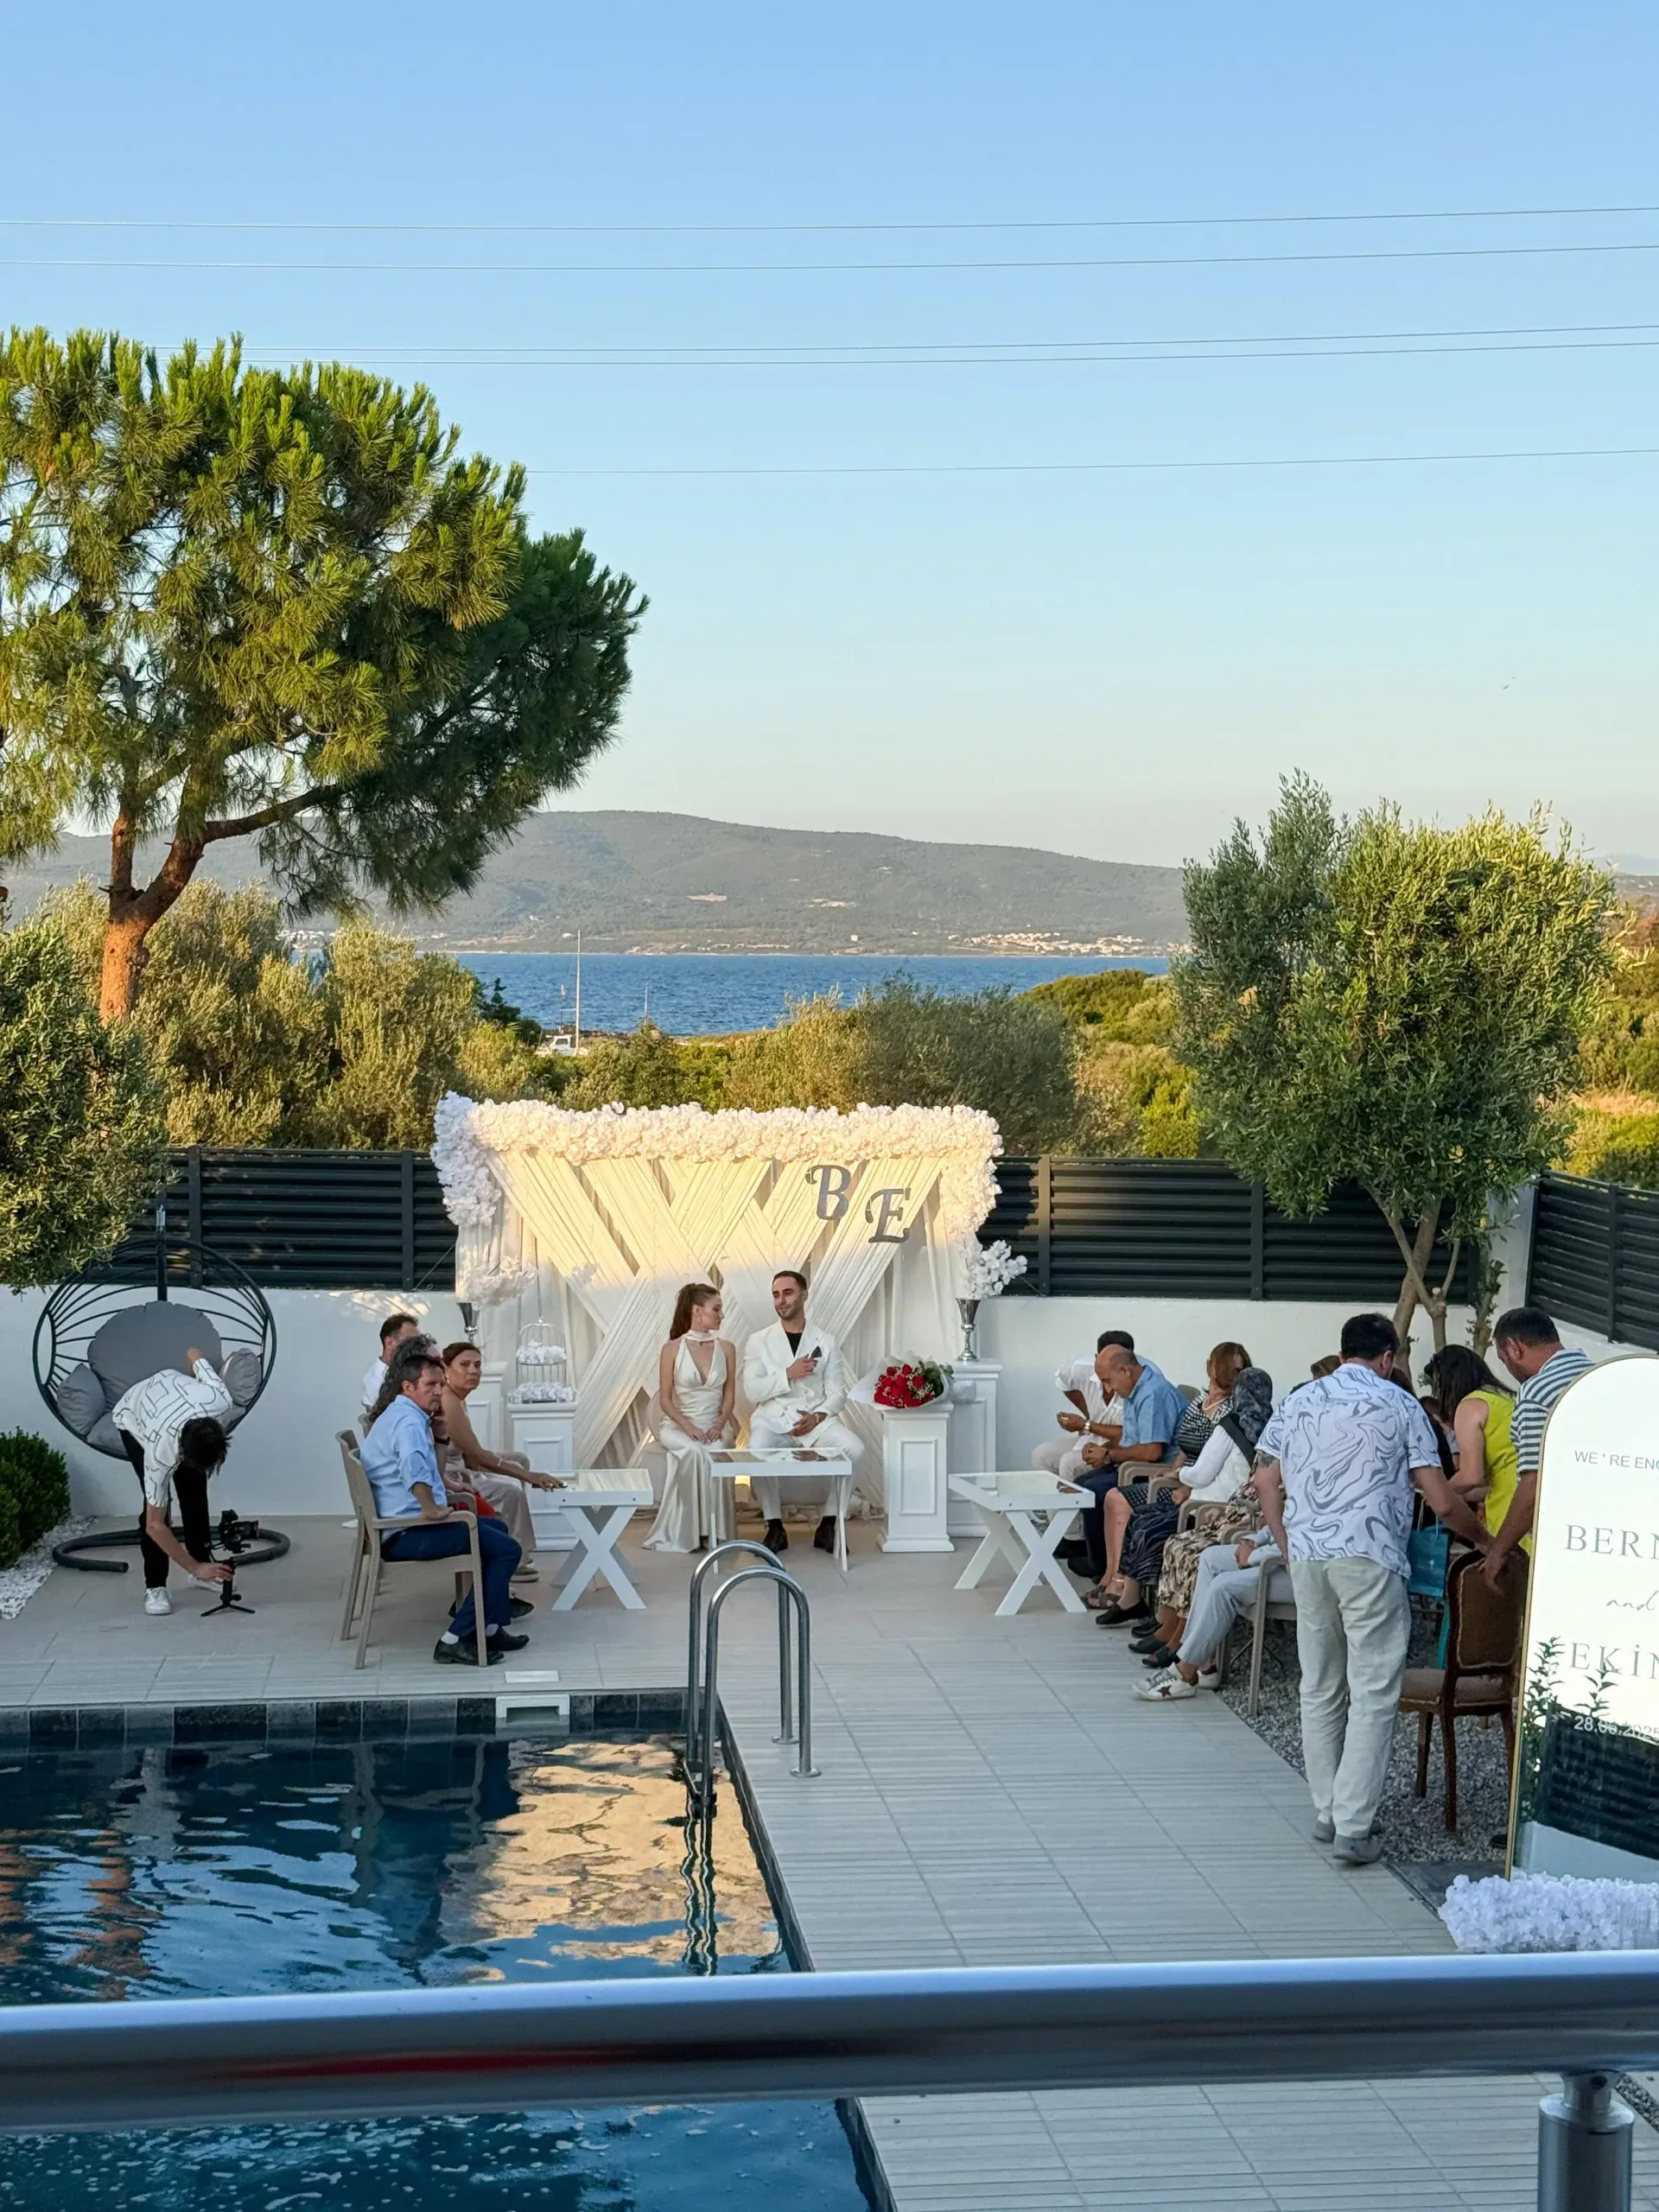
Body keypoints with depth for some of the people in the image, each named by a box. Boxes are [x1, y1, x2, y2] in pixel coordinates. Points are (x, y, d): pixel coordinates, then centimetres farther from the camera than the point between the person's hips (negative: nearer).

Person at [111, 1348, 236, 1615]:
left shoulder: (220, 1401, -40)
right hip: (133, 1419, -4)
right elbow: (155, 1525, -33)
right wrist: (194, 1569, -33)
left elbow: (195, 1355, -16)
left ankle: (204, 1561, 17)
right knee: (158, 1499, -17)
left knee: (195, 1490, -1)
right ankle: (154, 1586, -6)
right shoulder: (161, 1452, -44)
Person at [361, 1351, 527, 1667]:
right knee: (505, 1549, -14)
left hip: (399, 1526, 11)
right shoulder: (409, 1421, -18)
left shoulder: (396, 1415, 18)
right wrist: (431, 1508, -33)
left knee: (496, 1528, 26)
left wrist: (442, 1495, 33)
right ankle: (456, 1640, -15)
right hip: (409, 1534, -11)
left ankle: (490, 1628, 22)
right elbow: (413, 1465, -41)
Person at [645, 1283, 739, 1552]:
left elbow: (729, 1395, 7)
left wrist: (720, 1424, -13)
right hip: (676, 1425, -2)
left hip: (714, 1426, 2)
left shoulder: (725, 1349, 7)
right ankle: (692, 1529, -27)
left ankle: (713, 1528, -24)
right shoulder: (672, 1349, -1)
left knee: (711, 1455, -33)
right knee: (694, 1452, -35)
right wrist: (689, 1427, -18)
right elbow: (665, 1399, -3)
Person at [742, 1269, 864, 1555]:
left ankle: (828, 1524, -13)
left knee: (854, 1449, -28)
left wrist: (818, 1416, -13)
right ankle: (775, 1526, -16)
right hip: (773, 1420, -1)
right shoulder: (759, 1341, 8)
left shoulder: (826, 1342, 10)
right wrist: (788, 1374, -14)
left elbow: (837, 1392, 6)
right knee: (758, 1452, -35)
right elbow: (751, 1391, -2)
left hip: (816, 1419, 1)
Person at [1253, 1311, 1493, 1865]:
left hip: (1305, 1555, 5)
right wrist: (1483, 1541, 16)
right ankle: (1353, 1828, -6)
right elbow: (1442, 1503, 0)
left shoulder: (1299, 1401, 14)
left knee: (1320, 1689, 14)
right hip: (1370, 1556, -5)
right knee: (1372, 1695, -2)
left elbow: (1266, 1482, 11)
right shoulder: (1400, 1405, 3)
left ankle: (1327, 1812, 19)